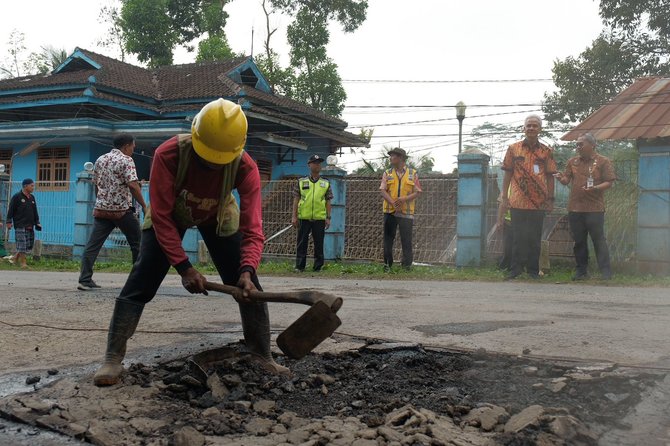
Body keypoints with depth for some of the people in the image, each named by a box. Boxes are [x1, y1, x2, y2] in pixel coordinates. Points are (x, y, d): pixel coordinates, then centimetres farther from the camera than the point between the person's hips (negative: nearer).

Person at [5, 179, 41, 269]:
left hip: (30, 226, 7)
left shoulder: (32, 198, 16)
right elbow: (10, 210, -5)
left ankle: (14, 258, 23)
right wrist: (9, 221, -9)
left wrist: (37, 222, 15)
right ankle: (23, 263, 1)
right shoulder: (17, 197, -4)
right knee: (22, 245, -6)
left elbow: (35, 212, 21)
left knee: (29, 245, 8)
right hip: (20, 226, -7)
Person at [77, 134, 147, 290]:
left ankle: (85, 280, -5)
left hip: (101, 209, 6)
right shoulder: (126, 160, -7)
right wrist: (144, 206, -14)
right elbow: (133, 185, -18)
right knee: (137, 243, 9)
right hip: (122, 210, -6)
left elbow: (96, 185, 19)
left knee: (93, 245, 1)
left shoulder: (100, 160, 14)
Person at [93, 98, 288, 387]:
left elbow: (252, 227, -35)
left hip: (219, 216, 1)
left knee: (247, 286, -9)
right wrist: (183, 267, -39)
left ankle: (262, 357, 5)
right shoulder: (168, 155, -38)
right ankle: (113, 360, -6)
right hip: (170, 213, -1)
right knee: (141, 281, -14)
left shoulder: (245, 167, -33)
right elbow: (161, 216, -33)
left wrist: (247, 270, -52)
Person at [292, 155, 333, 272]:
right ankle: (299, 266, 10)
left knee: (319, 244, 5)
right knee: (302, 243, 3)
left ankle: (318, 267, 14)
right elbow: (296, 200, 6)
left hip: (319, 218, 1)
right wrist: (294, 216, 0)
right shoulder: (301, 182, 7)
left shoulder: (326, 183, 9)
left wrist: (328, 218, 1)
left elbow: (328, 201, 8)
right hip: (304, 217, 0)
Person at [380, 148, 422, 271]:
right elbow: (383, 191, -1)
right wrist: (392, 202, -17)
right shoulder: (387, 174, 9)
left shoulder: (412, 174, 5)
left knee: (406, 240, -1)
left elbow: (417, 192, 2)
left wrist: (405, 199, -16)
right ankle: (387, 264, 11)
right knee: (388, 239, 4)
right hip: (390, 211, 2)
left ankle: (407, 264, 7)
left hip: (406, 212, -2)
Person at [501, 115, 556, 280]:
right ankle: (516, 268, 11)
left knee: (535, 237, 6)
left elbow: (550, 176, 8)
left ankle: (533, 269, 16)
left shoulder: (546, 151, 7)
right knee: (518, 236, 3)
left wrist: (550, 199, 3)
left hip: (538, 202, 1)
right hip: (517, 202, 0)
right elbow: (508, 173, 6)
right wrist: (504, 196, 2)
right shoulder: (513, 149, 6)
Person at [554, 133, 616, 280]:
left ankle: (605, 271, 3)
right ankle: (581, 271, 17)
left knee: (599, 240, -3)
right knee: (579, 241, 9)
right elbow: (566, 180, 12)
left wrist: (595, 188, -19)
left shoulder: (603, 162, 0)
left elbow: (609, 182, -3)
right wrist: (561, 178, -11)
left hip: (595, 208, -4)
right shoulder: (572, 161, 13)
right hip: (575, 207, 4)